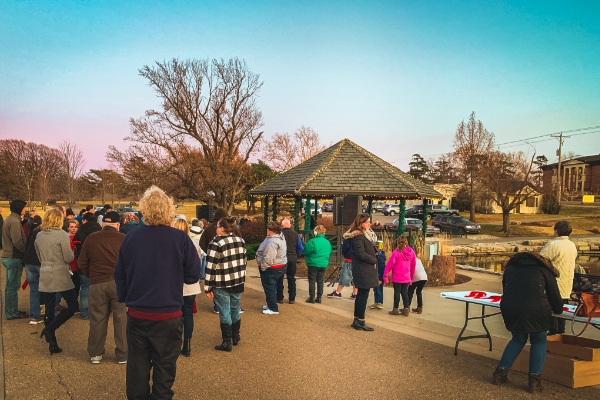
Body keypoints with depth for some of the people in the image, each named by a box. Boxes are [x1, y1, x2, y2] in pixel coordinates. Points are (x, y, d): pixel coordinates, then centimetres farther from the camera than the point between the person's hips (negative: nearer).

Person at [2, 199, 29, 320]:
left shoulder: (10, 219, 14)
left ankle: (11, 310, 24)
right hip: (14, 258, -10)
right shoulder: (15, 221, -17)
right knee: (13, 286, -2)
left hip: (9, 256, 10)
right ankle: (11, 313, 5)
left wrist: (24, 251, 10)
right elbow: (17, 242, -23)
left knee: (11, 285, 16)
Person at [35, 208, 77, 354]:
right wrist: (71, 251, 7)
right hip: (60, 275, -6)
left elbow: (40, 257, 17)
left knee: (49, 310, 10)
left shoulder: (39, 236, 6)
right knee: (73, 305, 5)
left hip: (45, 276, 7)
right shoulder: (62, 235, -13)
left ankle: (52, 344, 15)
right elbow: (68, 258, -12)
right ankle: (49, 329, -8)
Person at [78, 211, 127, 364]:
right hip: (119, 283, -2)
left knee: (97, 319, 11)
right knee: (121, 319, 6)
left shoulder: (91, 238, 2)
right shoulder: (124, 239, -6)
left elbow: (82, 264, 6)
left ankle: (95, 354, 22)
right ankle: (122, 355, 13)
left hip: (97, 283, 2)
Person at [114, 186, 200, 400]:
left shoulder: (131, 237, -5)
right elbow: (193, 276, -7)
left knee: (137, 368, 16)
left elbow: (119, 275, 3)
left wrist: (124, 299, 18)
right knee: (164, 368, 10)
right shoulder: (180, 239, -12)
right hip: (168, 316, -2)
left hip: (137, 314, 3)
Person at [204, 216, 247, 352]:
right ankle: (236, 337, 31)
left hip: (222, 284, -6)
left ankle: (227, 343, 9)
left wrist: (208, 287, -9)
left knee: (224, 312, 2)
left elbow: (211, 267, -15)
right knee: (235, 310, 18)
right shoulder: (241, 241, 5)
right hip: (238, 282, 6)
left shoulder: (216, 243, -14)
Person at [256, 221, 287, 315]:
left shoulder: (272, 242, -28)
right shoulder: (280, 237, 5)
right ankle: (271, 304, 34)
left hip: (271, 268, -10)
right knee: (272, 286, 22)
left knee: (269, 287, 1)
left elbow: (268, 259, -29)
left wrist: (262, 267, -16)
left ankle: (273, 308, 8)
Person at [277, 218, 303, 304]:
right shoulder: (295, 234, 0)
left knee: (279, 279, 9)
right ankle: (292, 298, 12)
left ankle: (280, 298, 11)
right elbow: (301, 248, 0)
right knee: (291, 279, 12)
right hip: (292, 259, 3)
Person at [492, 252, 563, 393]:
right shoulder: (544, 270, 18)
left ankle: (500, 373, 25)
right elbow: (554, 295, 16)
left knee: (518, 339, 26)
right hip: (536, 310, -3)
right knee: (539, 342, 20)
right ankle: (534, 381, 14)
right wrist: (558, 310, 35)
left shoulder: (510, 267, 27)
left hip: (510, 309, 3)